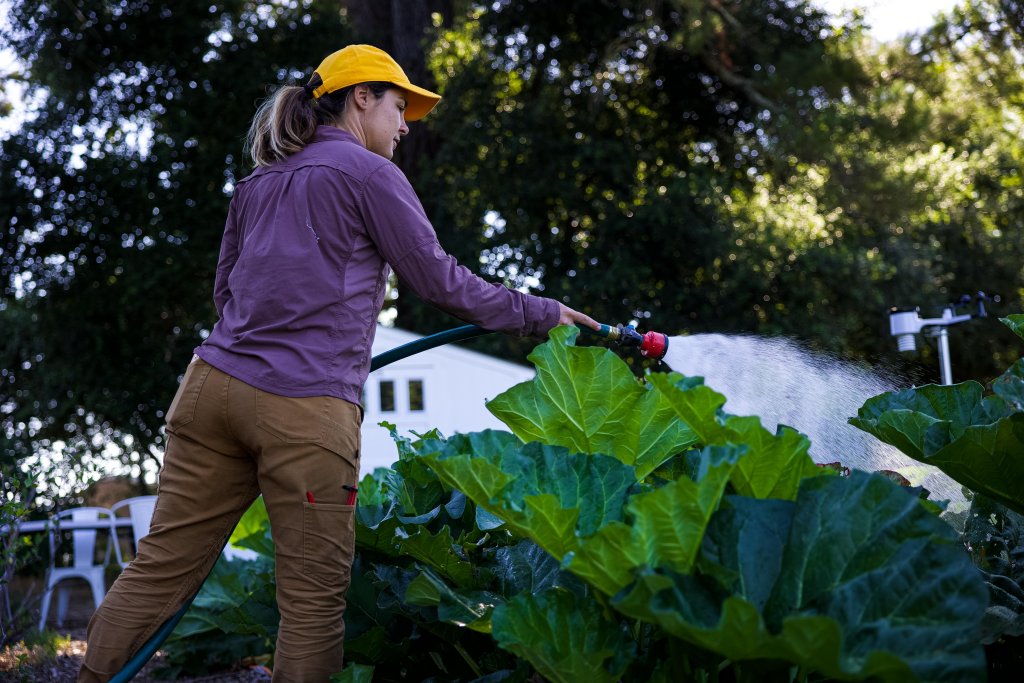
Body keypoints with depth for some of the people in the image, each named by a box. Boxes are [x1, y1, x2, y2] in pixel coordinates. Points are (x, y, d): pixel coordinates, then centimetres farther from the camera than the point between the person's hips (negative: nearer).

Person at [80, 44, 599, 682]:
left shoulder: (259, 181, 21)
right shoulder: (368, 172, 0)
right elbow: (439, 278, 2)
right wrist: (538, 312, 12)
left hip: (214, 384, 7)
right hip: (306, 412, -7)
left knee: (163, 564, 8)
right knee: (315, 594, 1)